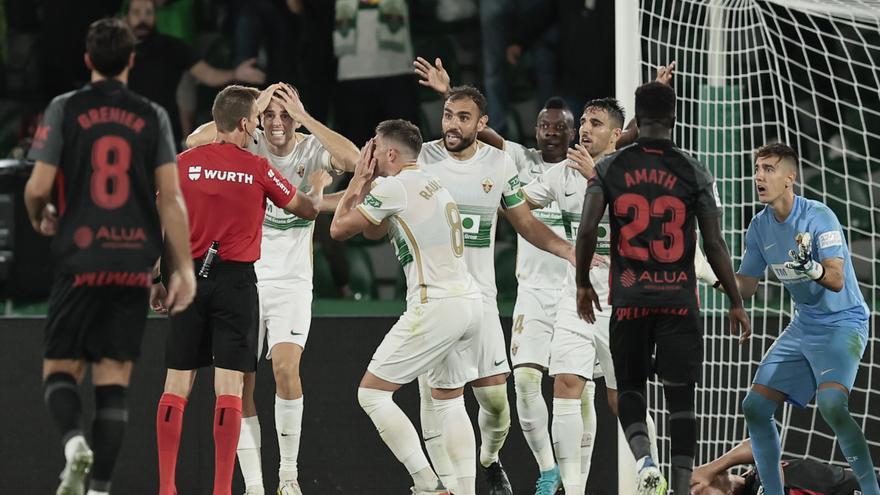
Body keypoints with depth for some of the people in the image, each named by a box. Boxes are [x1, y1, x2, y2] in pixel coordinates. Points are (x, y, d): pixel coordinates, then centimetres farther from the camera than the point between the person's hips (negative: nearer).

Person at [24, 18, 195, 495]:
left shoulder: (65, 109, -1)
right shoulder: (152, 116, 4)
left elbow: (38, 187, -5)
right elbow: (171, 197, -2)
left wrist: (40, 218, 18)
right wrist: (183, 268, 1)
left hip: (80, 262, -2)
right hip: (135, 264, 2)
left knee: (60, 367, 8)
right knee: (113, 379, 5)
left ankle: (73, 439, -21)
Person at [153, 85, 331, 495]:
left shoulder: (183, 164, 2)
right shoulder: (257, 169, -3)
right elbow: (307, 209, 12)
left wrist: (158, 281, 12)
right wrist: (317, 187, 34)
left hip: (190, 278, 3)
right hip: (235, 280, -3)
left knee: (177, 386, 6)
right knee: (229, 389, -4)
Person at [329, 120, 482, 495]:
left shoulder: (394, 186, -7)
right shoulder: (432, 184, 21)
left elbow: (339, 228, 0)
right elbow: (374, 231, 33)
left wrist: (359, 179, 10)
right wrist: (367, 182, 27)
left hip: (435, 306, -9)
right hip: (469, 300, 9)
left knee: (372, 393, -2)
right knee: (449, 400, 20)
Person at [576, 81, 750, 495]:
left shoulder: (610, 168, 0)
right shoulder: (694, 174, -2)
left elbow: (587, 229, -7)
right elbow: (714, 244, -3)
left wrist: (583, 284, 8)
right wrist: (736, 303, 5)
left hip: (629, 299, 1)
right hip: (680, 301, 0)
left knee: (630, 386, 14)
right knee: (681, 396, 7)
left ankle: (643, 459, -12)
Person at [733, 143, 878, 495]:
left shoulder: (818, 217, -18)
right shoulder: (760, 226, 3)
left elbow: (837, 281, -25)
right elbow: (746, 286, 9)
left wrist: (811, 268, -46)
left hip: (841, 323, -8)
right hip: (803, 327, 8)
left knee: (831, 405, -30)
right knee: (755, 407, 1)